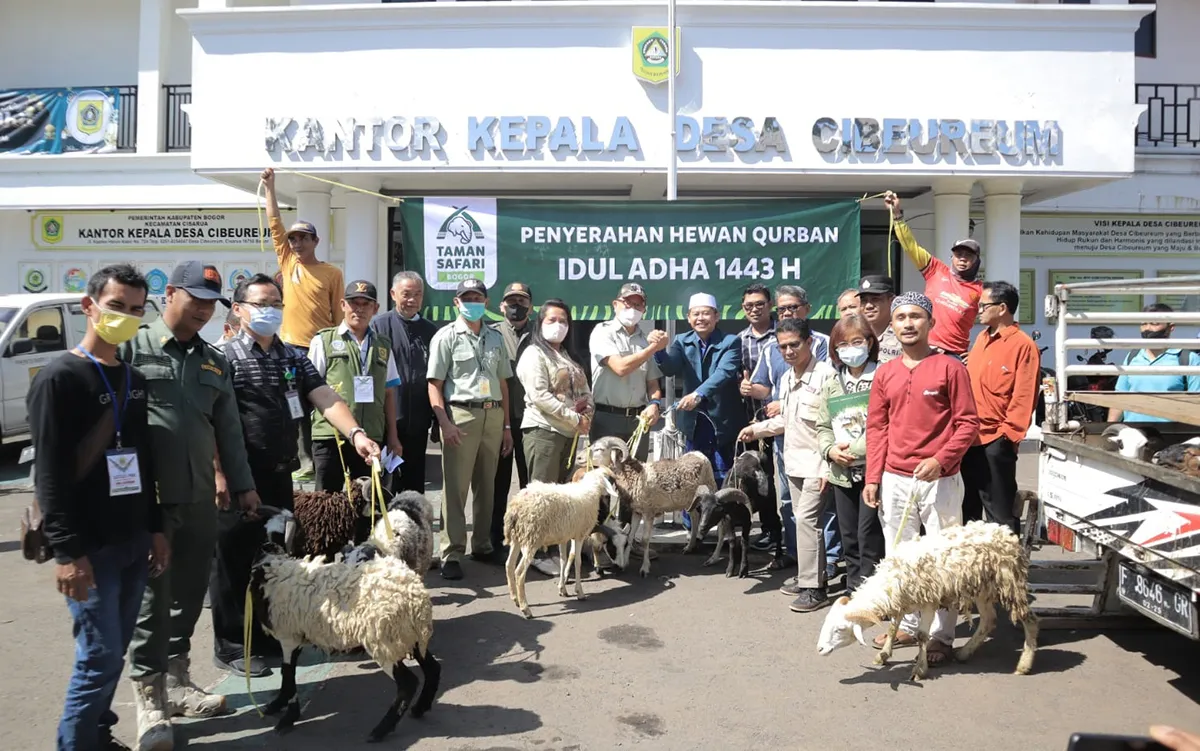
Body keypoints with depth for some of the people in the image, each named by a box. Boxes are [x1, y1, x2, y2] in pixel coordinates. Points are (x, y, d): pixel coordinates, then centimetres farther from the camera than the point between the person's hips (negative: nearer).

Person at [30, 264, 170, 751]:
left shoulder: (134, 379, 11)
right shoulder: (59, 378, -11)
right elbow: (50, 475, -15)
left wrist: (156, 529, 14)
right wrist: (67, 551, -19)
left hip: (133, 542, 7)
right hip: (89, 547, -7)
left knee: (115, 652, 14)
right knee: (100, 656, -3)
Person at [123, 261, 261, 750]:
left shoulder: (214, 362, 13)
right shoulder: (131, 347, -4)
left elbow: (228, 429, 15)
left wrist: (242, 485, 14)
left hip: (200, 500, 5)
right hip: (146, 500, -5)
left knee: (189, 595, 13)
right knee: (152, 600, 1)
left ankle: (177, 683, 28)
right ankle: (150, 700, 14)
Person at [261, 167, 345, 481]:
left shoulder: (332, 273, 0)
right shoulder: (287, 262, 8)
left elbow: (339, 313, 1)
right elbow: (275, 225, 7)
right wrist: (269, 188, 7)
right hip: (291, 346, 3)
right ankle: (305, 459, 15)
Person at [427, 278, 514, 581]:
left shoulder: (496, 338, 15)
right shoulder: (446, 337, 0)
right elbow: (434, 384, -4)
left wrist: (506, 425, 13)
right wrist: (445, 423, -15)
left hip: (493, 415, 5)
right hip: (461, 414, -5)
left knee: (486, 485, 12)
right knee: (455, 487, -3)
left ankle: (483, 544, 24)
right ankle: (451, 554, 3)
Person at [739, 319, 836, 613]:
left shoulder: (825, 374, -15)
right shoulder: (786, 378, 12)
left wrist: (829, 465, -21)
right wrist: (757, 429, 12)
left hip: (817, 462, -8)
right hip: (794, 460, 8)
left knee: (806, 518, -10)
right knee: (804, 520, 14)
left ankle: (814, 587, -2)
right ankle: (812, 576, 25)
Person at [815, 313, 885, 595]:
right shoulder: (831, 385, 12)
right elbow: (822, 426, 15)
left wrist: (856, 448, -14)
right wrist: (830, 450, -3)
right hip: (842, 472, 6)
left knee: (869, 535, -4)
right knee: (848, 537, 14)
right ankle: (853, 592, 26)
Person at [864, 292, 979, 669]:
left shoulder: (950, 368, -3)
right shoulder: (885, 373, 9)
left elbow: (968, 423, -5)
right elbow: (876, 428, 10)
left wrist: (941, 459, -17)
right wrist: (873, 478, 5)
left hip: (940, 480, -4)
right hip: (894, 480, 4)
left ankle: (942, 636, 11)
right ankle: (905, 625, 24)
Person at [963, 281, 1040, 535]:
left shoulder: (1023, 345, -11)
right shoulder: (982, 338, 13)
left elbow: (1023, 397, -15)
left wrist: (1007, 434, -15)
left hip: (995, 442, -8)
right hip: (969, 437, 8)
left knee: (999, 512, 1)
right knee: (967, 507, 17)